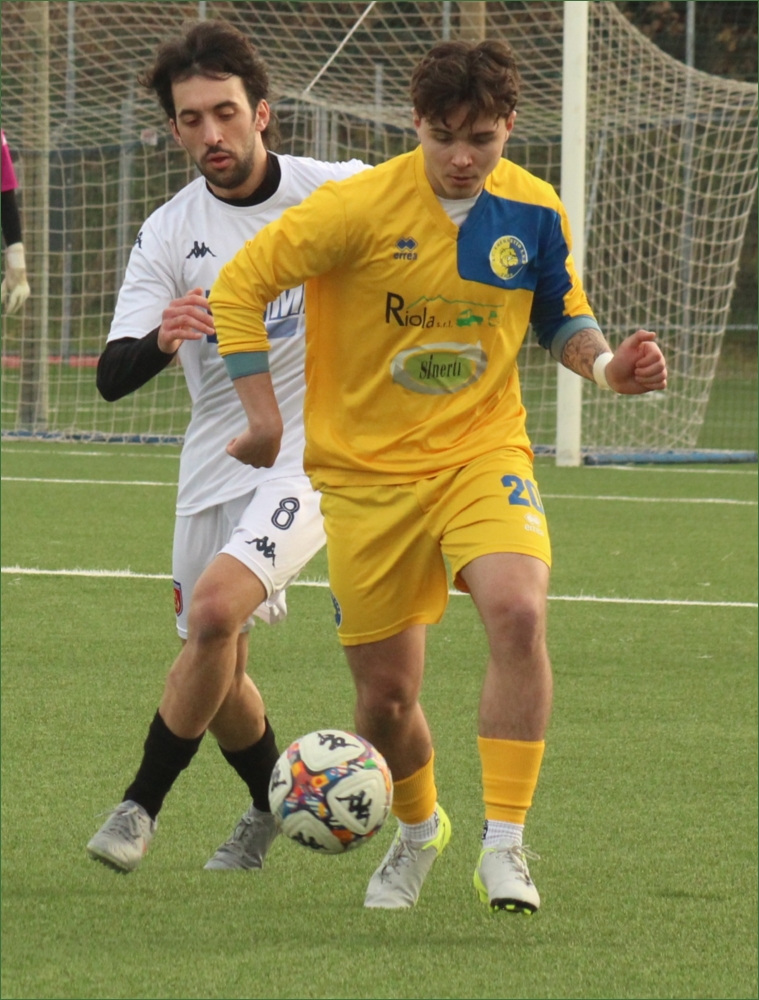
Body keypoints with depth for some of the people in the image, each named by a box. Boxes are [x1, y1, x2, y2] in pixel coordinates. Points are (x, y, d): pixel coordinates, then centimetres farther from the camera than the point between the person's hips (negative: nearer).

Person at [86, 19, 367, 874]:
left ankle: (141, 804, -13)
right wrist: (159, 339, -31)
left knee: (215, 609, -25)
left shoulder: (341, 194, -7)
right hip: (215, 460, 4)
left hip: (312, 448, -4)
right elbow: (112, 376, -10)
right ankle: (274, 805, 38)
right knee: (217, 673, 10)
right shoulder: (169, 234, -2)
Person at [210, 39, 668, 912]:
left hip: (483, 455, 1)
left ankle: (504, 844, -20)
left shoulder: (535, 212, -3)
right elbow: (238, 285, -7)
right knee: (386, 694, 3)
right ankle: (417, 831, 37)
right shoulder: (360, 208, -15)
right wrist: (264, 416, -10)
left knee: (517, 614, -28)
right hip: (367, 472, -1)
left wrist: (605, 364, -7)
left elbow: (561, 315, 15)